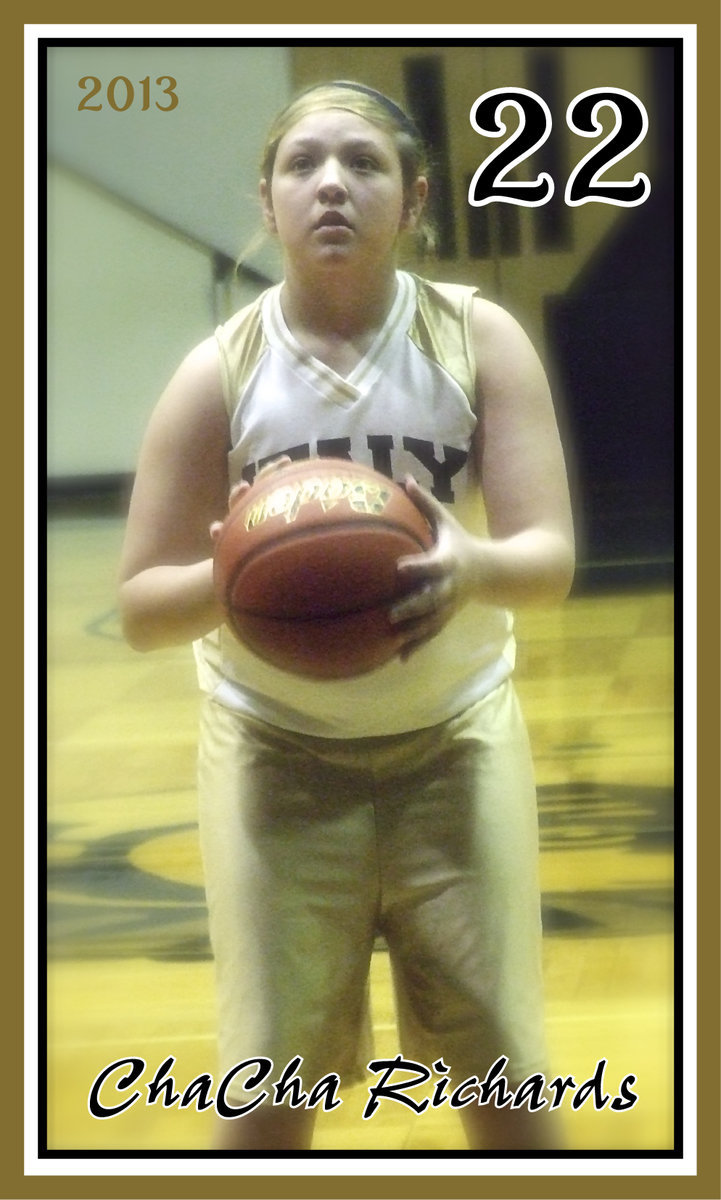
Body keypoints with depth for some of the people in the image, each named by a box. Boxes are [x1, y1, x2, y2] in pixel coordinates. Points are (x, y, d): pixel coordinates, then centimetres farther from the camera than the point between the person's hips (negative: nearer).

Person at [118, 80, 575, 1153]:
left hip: (456, 742, 1)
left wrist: (475, 567, -39)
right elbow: (141, 608, -10)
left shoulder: (481, 341, -8)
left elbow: (551, 560, -15)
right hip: (276, 753, 0)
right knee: (266, 1099, -1)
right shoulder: (220, 373, -9)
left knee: (506, 1082, 3)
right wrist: (230, 579, -34)